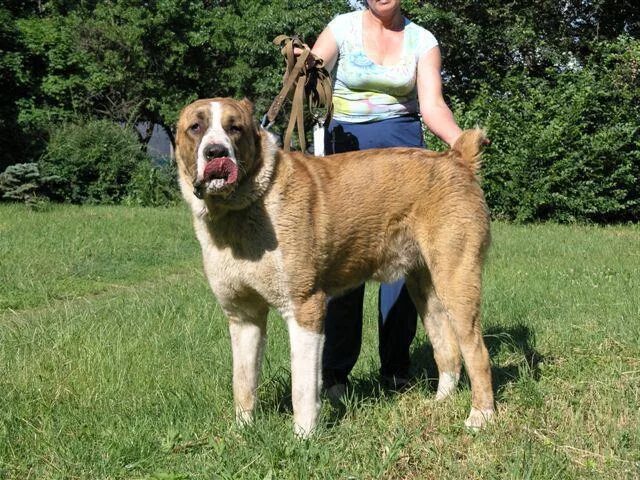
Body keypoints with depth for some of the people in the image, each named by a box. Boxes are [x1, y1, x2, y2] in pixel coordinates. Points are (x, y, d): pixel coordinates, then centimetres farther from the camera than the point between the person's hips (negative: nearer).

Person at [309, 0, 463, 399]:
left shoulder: (422, 40, 4)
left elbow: (432, 105, -6)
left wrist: (459, 140, -25)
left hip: (402, 146, 1)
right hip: (345, 145, -1)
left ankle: (397, 368, 9)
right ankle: (335, 371, 5)